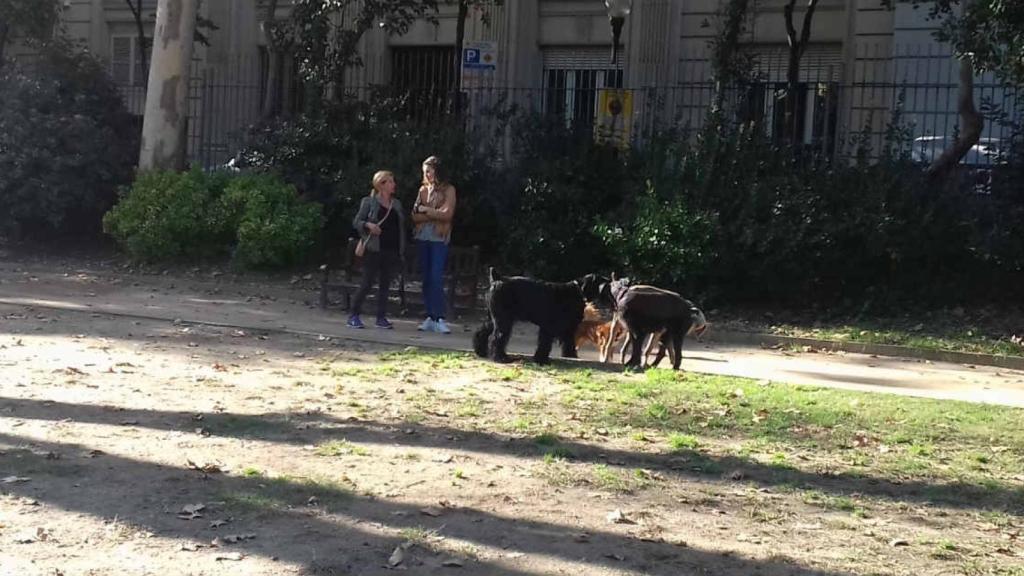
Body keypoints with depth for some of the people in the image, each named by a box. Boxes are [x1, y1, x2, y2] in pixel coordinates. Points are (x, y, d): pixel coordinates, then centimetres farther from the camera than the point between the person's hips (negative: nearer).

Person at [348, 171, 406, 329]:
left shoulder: (397, 204, 13)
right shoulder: (369, 202, -1)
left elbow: (401, 228, 13)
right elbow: (356, 221, 0)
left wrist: (402, 250, 7)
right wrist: (368, 225, -20)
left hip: (392, 251, 5)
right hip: (374, 249, -5)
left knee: (385, 284, 6)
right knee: (367, 283, -4)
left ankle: (381, 318, 11)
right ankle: (354, 315, 4)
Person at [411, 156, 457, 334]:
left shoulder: (448, 190, 1)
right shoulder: (423, 190, 13)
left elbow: (447, 214, -10)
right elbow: (415, 216, 6)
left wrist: (426, 210, -5)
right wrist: (434, 215, -7)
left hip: (439, 239, -5)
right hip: (423, 237, 5)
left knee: (436, 278, -13)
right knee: (426, 278, 4)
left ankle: (439, 319, -14)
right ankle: (430, 317, 8)